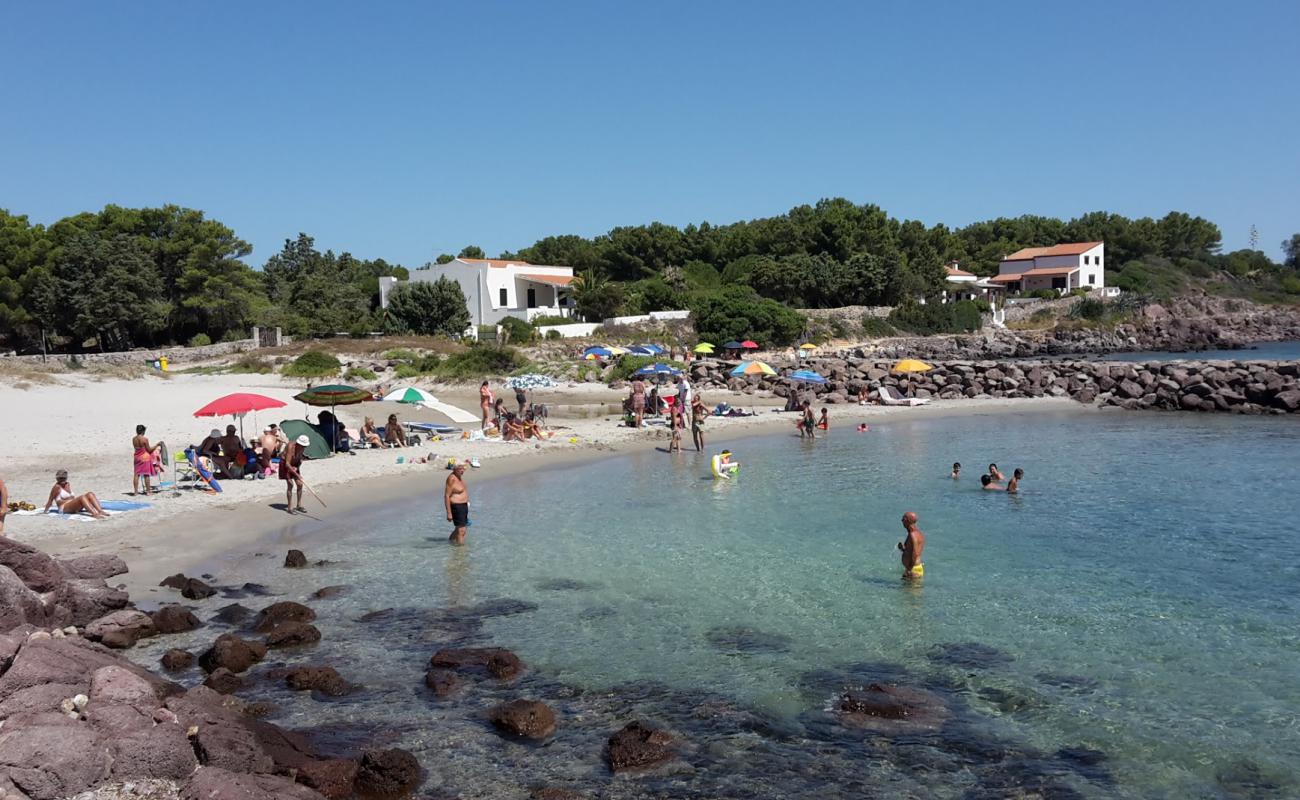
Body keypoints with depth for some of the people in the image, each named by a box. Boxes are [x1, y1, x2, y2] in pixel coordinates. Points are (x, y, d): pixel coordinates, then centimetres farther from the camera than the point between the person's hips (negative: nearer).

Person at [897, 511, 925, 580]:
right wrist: (903, 548, 6)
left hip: (913, 570, -10)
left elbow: (915, 554, -26)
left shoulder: (913, 535, -19)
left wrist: (909, 570, -20)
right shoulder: (919, 533, 14)